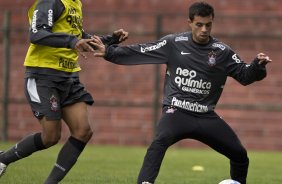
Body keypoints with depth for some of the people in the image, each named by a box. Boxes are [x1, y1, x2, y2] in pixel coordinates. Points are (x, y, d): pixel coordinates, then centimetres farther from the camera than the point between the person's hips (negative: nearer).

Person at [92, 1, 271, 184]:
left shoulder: (222, 51, 2)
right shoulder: (174, 43, -2)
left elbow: (244, 75, 2)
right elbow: (141, 52, 0)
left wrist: (258, 65, -20)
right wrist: (109, 52, -6)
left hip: (206, 116, 3)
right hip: (177, 111, -3)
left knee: (240, 154, 2)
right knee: (160, 141, -34)